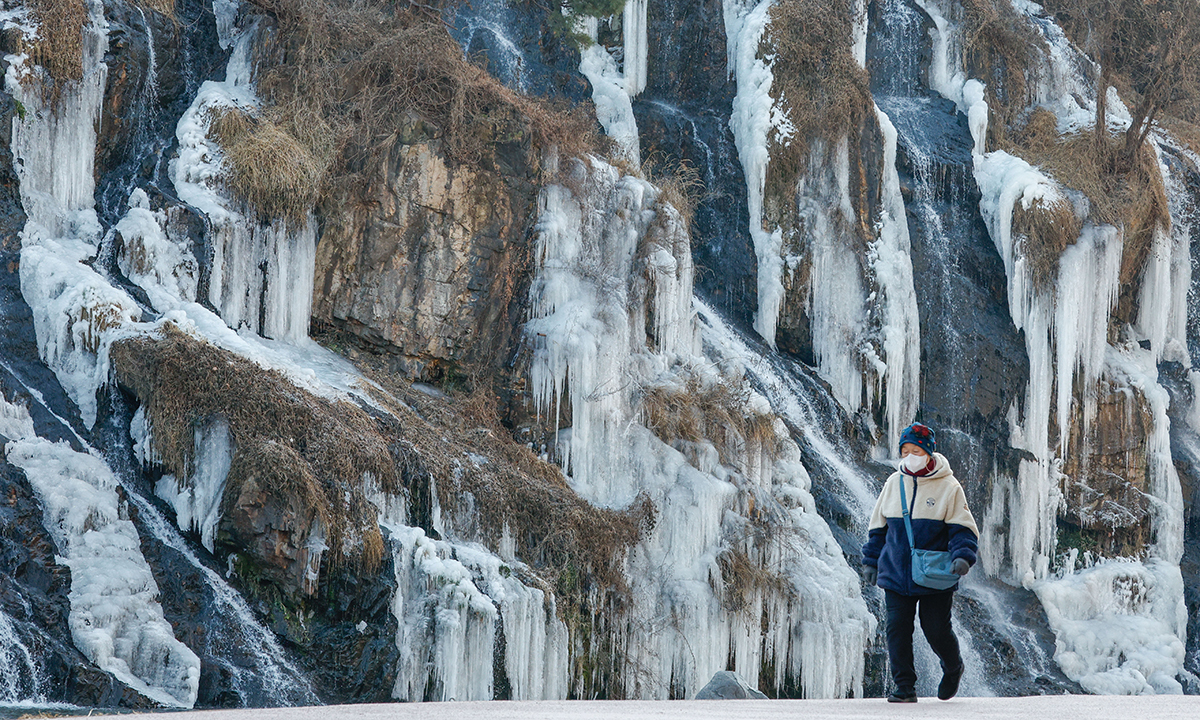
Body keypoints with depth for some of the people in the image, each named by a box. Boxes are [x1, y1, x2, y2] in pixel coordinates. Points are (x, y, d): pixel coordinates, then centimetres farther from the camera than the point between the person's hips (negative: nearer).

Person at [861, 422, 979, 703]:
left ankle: (953, 668, 33)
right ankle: (904, 688, 6)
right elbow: (878, 525, 17)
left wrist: (962, 556, -21)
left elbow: (963, 528, -4)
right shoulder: (894, 483, 7)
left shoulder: (948, 487, -4)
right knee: (898, 629, -2)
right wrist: (870, 561, 16)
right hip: (895, 573, 3)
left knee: (937, 630, 2)